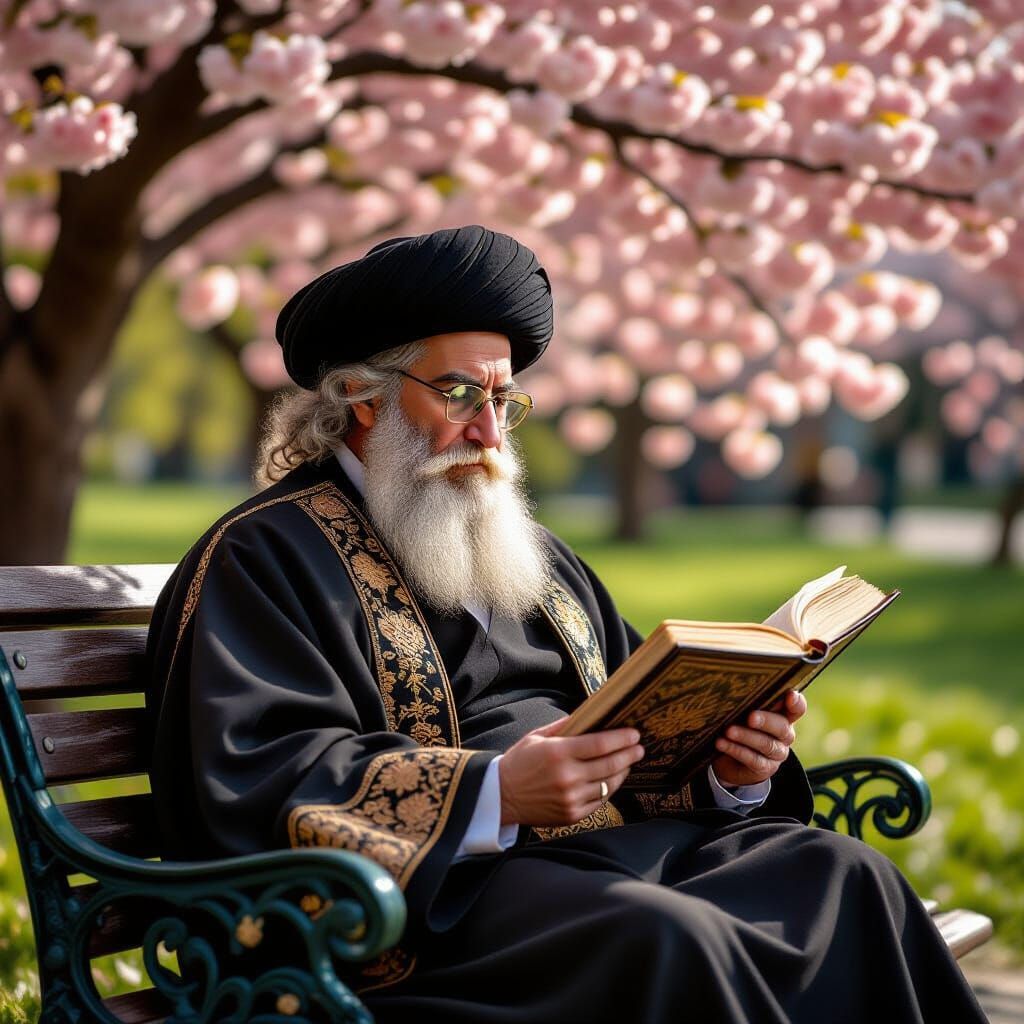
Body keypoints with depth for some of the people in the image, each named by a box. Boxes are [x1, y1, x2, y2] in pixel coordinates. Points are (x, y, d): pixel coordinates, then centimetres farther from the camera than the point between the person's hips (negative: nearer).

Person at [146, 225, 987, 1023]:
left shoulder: (536, 556, 26)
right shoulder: (266, 557, 1)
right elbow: (259, 781, -13)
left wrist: (730, 768, -1)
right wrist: (493, 795, -23)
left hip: (619, 837, 7)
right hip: (442, 884, -7)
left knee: (839, 873, -15)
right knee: (663, 936, -33)